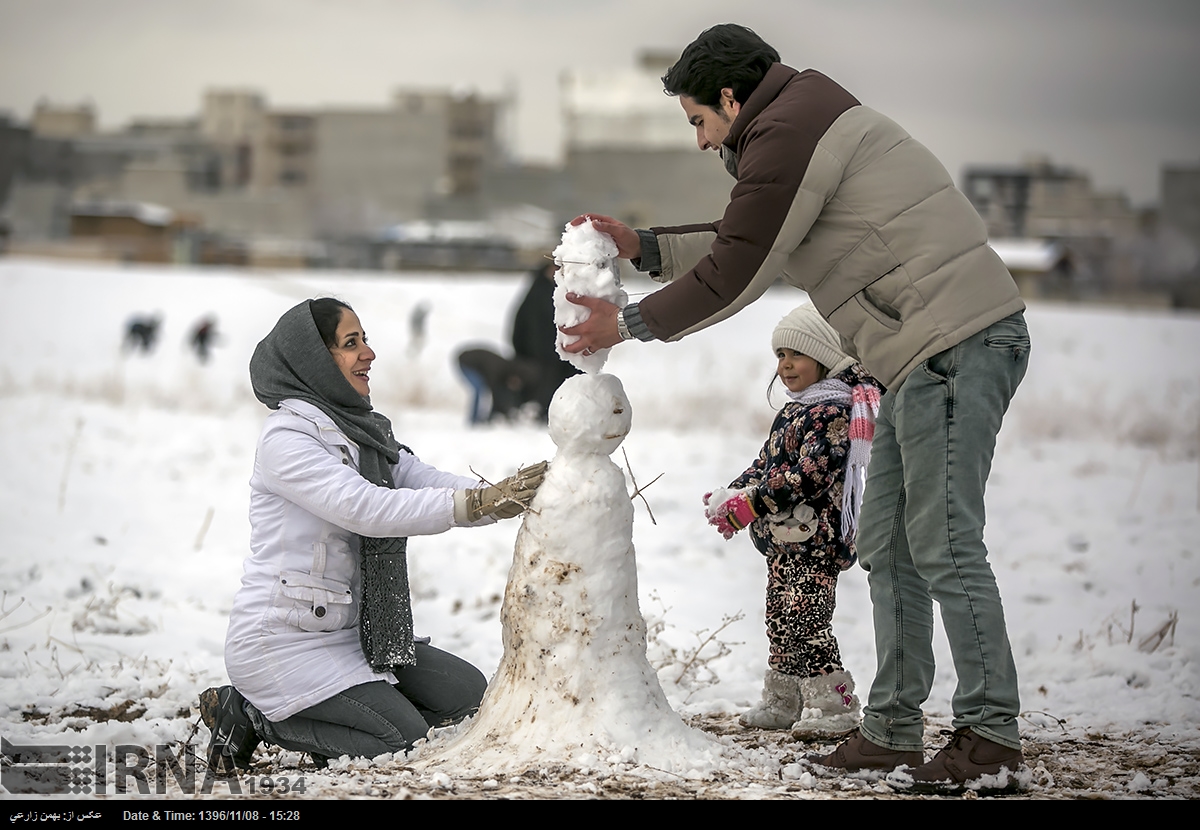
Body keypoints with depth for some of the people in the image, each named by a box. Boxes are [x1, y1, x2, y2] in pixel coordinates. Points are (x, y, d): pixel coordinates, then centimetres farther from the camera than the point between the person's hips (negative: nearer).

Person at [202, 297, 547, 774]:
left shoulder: (365, 431, 13)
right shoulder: (287, 437, -16)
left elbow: (426, 483, 1)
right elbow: (367, 509, -27)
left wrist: (506, 495, -17)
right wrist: (475, 504, -33)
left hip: (347, 634, 9)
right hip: (282, 642, -9)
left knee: (466, 693, 4)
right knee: (406, 737, -15)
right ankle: (251, 715, -1)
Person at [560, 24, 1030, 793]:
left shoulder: (784, 137, -10)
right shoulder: (807, 118, 23)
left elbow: (734, 275, -7)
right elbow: (740, 242, 32)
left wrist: (631, 324, 6)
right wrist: (642, 246, 28)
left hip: (956, 341, -11)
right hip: (930, 353, 11)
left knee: (942, 544, -10)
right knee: (889, 547, 11)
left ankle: (992, 731, -7)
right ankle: (893, 729, 13)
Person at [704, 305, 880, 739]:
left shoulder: (832, 411, -15)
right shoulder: (794, 411, 18)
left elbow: (808, 474, -23)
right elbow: (765, 465, 23)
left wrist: (751, 503, -22)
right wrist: (731, 495, 7)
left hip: (813, 539, -10)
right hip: (785, 540, 10)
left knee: (803, 621, -13)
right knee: (780, 620, 15)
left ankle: (833, 705, -7)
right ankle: (783, 701, 25)